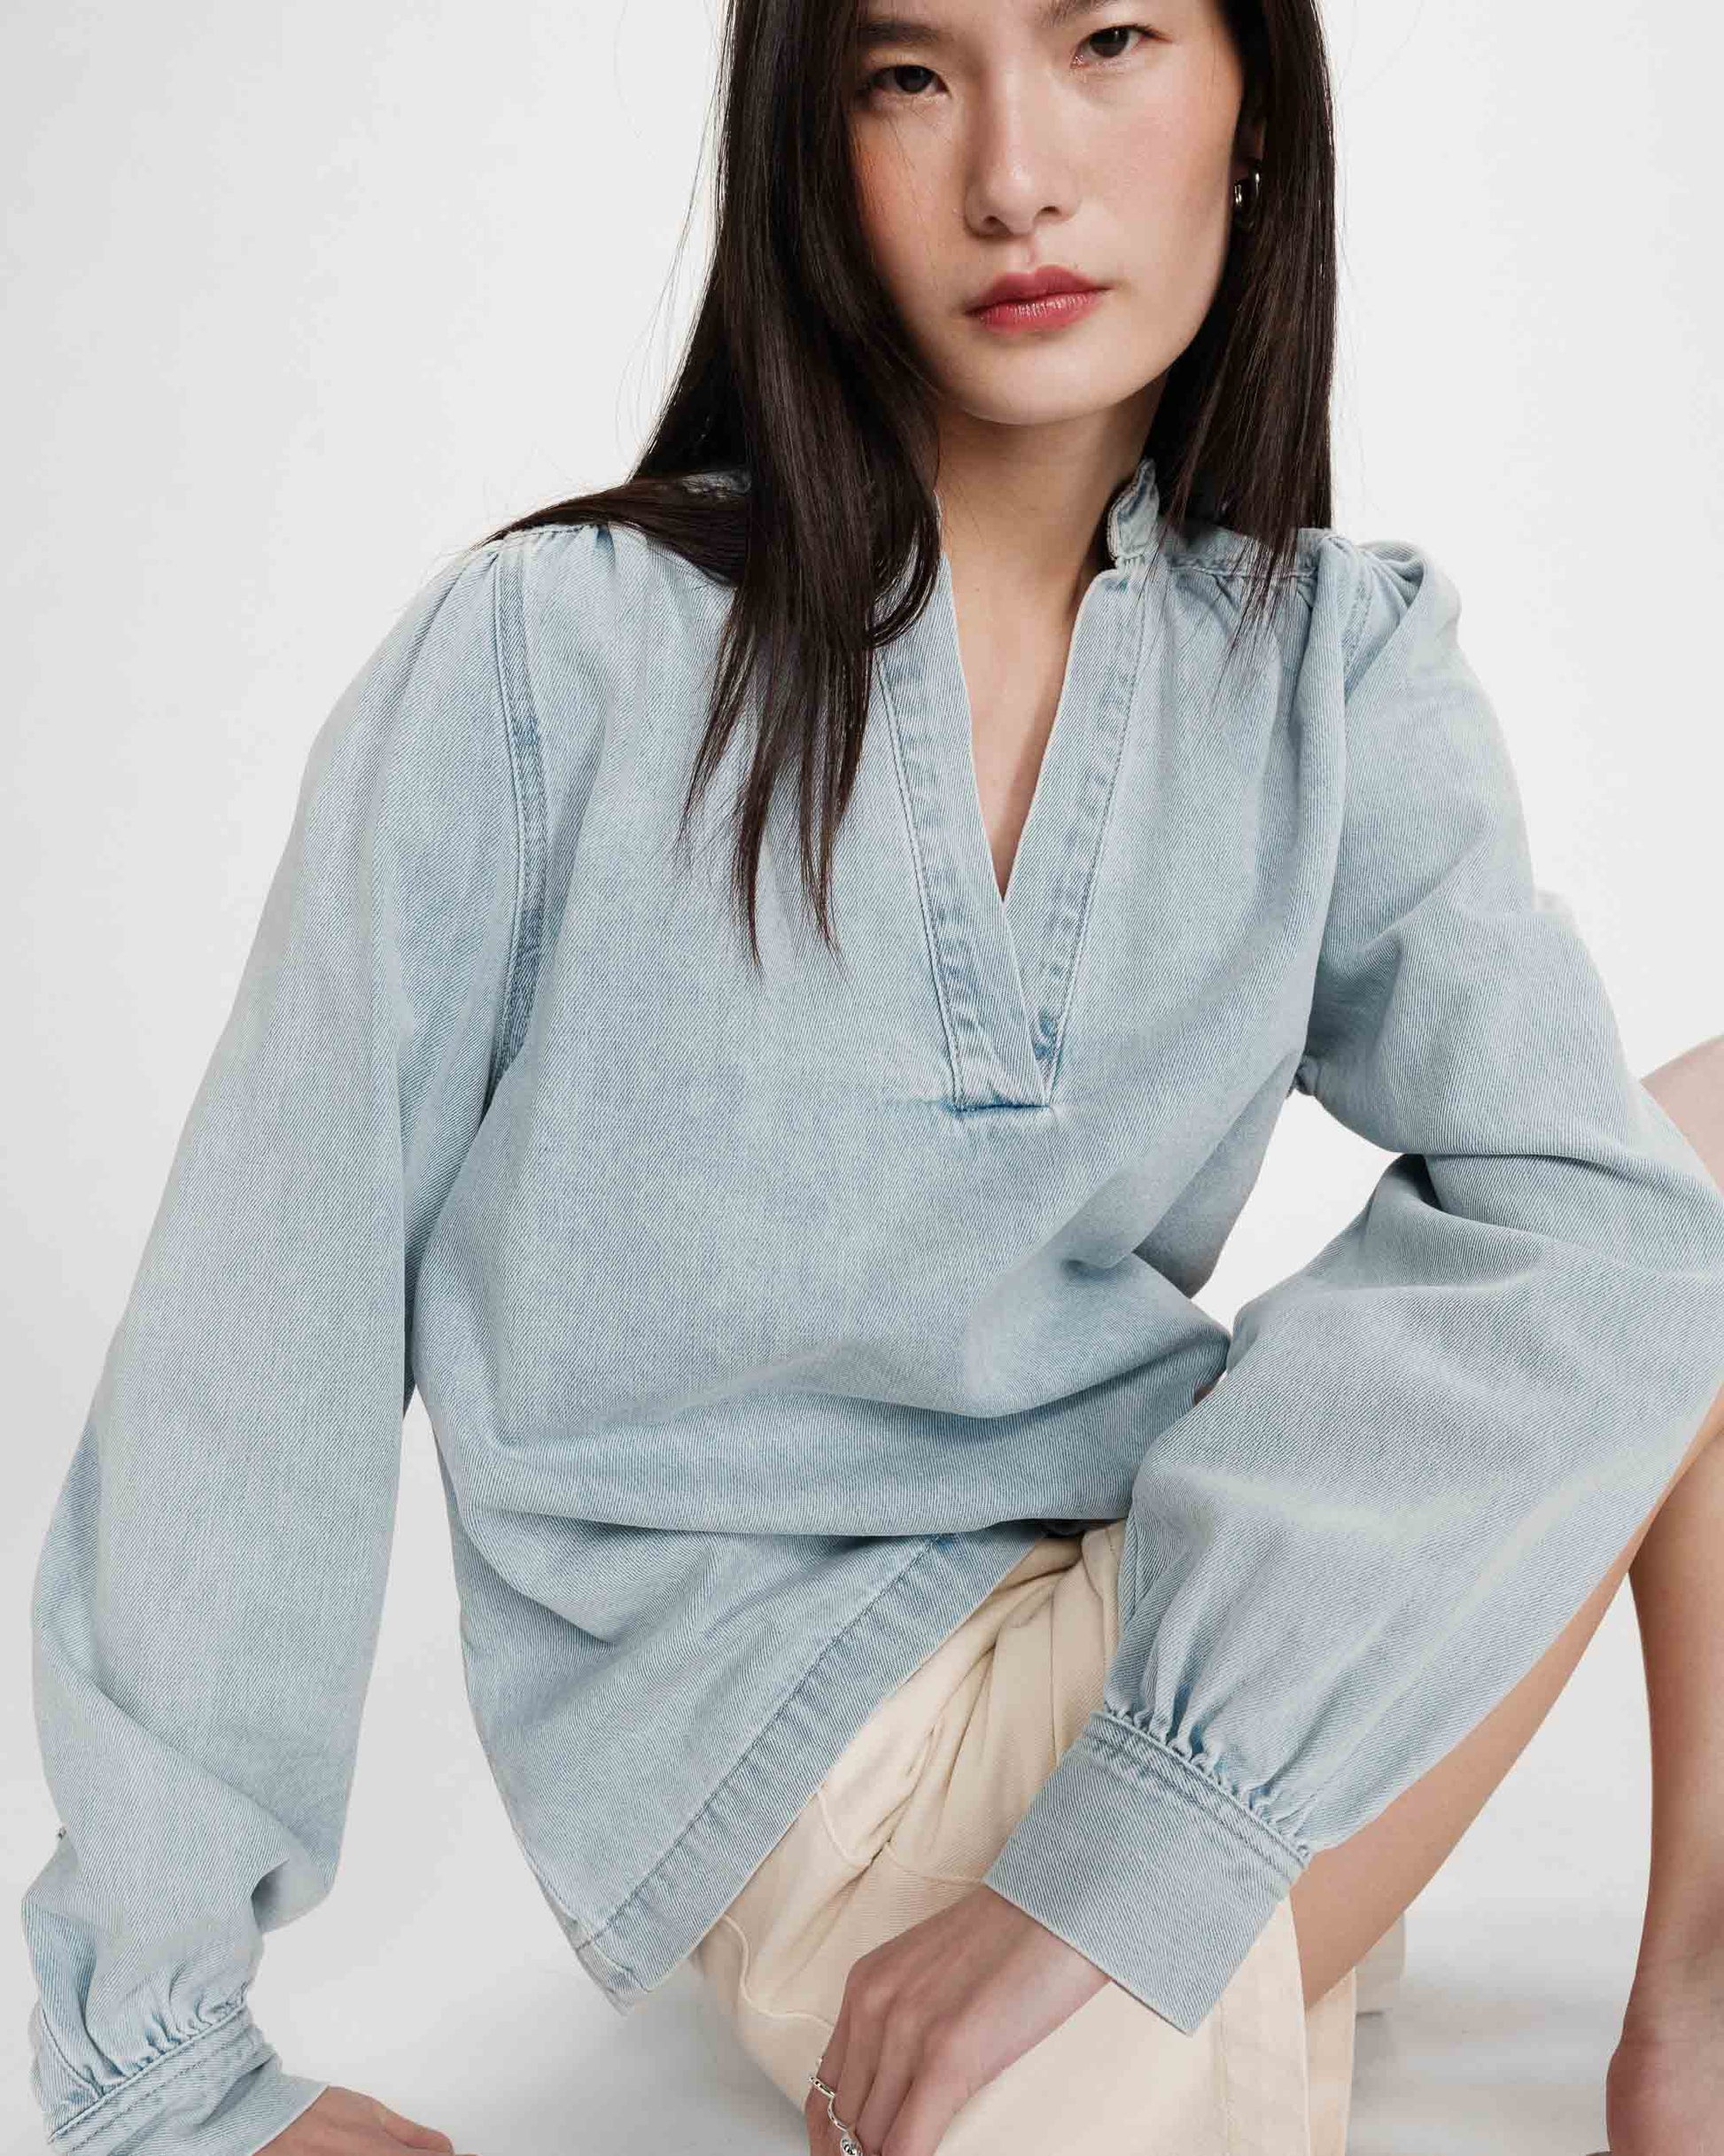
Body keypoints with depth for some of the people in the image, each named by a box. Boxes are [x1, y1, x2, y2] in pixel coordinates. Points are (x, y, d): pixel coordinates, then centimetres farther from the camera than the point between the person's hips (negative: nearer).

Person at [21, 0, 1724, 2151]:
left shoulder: (1336, 666, -1)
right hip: (786, 1705, -3)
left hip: (1136, 1573, 4)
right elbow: (261, 1340, -8)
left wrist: (1136, 1839, -28)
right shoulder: (545, 656, -10)